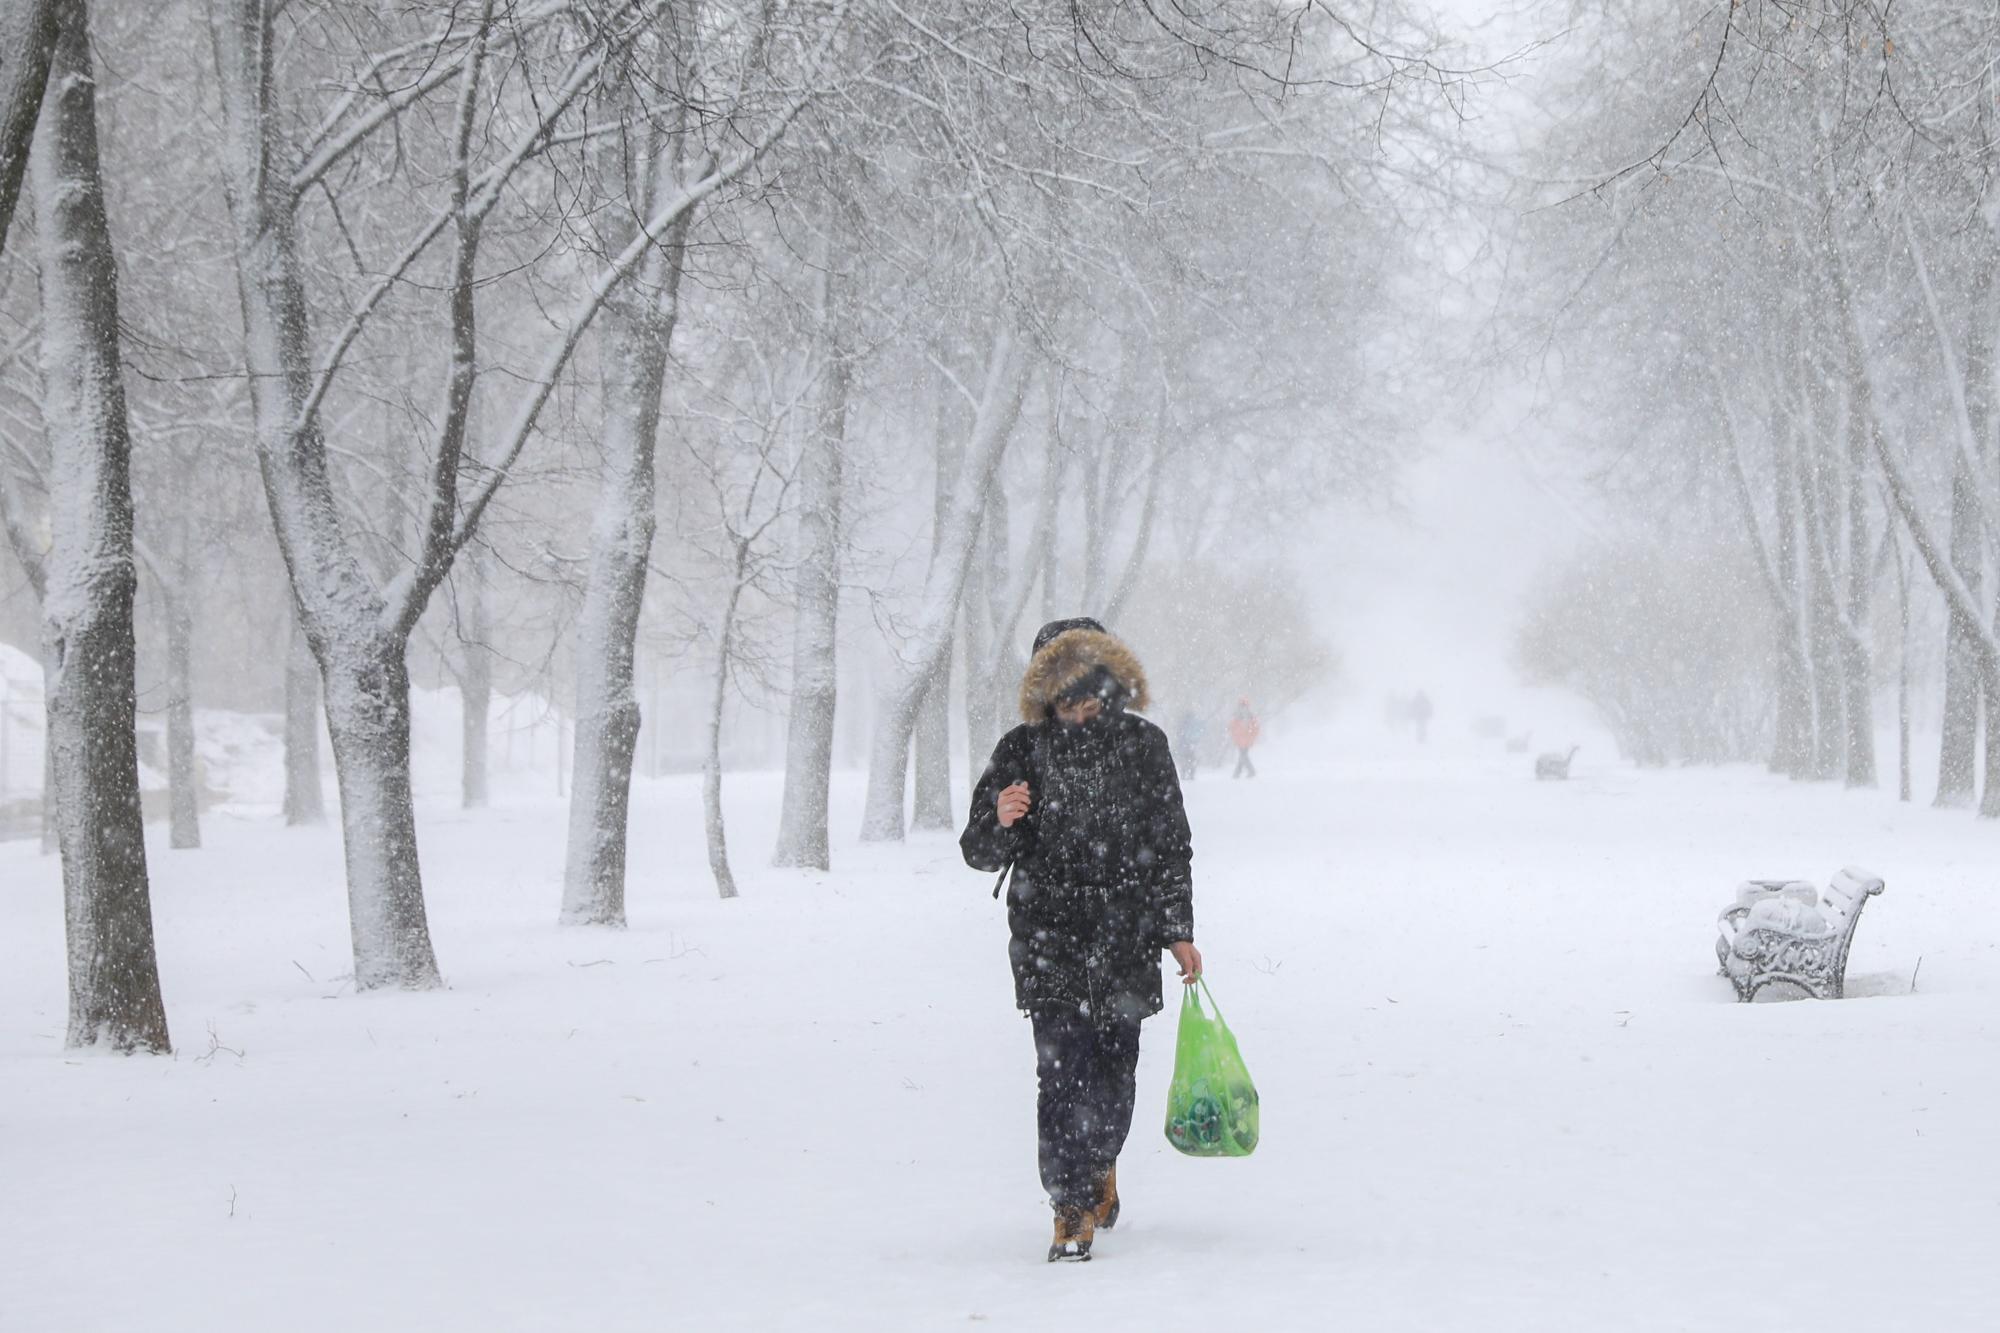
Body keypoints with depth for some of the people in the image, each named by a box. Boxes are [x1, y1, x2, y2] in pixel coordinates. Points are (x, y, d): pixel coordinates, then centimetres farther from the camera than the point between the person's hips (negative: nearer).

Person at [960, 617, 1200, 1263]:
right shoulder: (1023, 750, 0)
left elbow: (1172, 846, 13)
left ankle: (1099, 1167, 35)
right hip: (1048, 938, -2)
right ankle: (1072, 1211, -6)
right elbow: (980, 852, 1)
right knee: (1063, 1072, -11)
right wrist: (999, 821, -22)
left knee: (1114, 1073, 7)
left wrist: (1177, 930, 10)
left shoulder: (1144, 746, 5)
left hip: (1126, 939, 2)